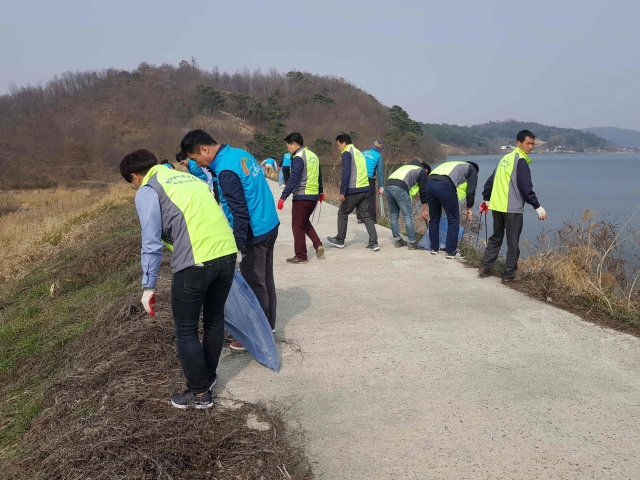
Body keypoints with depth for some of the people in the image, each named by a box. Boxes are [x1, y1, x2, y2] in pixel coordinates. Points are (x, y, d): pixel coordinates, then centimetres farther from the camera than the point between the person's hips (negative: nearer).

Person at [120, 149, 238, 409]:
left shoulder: (147, 191, 5)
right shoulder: (187, 177, 25)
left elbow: (151, 243, -3)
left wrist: (148, 286, 2)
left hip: (196, 262, -7)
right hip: (227, 253, 7)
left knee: (186, 331, 12)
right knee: (215, 320, 24)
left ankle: (200, 393, 24)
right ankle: (207, 377, 41)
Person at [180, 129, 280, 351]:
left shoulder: (225, 171, -23)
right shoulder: (241, 154, 6)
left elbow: (240, 212, -24)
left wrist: (239, 245, -17)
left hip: (255, 233, -9)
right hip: (270, 225, 10)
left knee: (254, 285, 4)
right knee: (265, 278, 19)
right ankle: (268, 324, 34)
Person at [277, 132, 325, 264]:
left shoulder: (298, 158, -14)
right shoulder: (313, 156, 12)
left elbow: (293, 180, -22)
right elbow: (319, 176, 22)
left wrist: (283, 197, -24)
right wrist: (320, 192, 35)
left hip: (302, 197, -9)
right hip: (314, 196, 9)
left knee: (298, 226, 2)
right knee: (305, 222, 23)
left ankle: (301, 256, 7)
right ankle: (318, 244, 9)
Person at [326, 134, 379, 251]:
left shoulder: (347, 153, -7)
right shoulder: (359, 152, 19)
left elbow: (346, 173, -16)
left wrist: (342, 192, -17)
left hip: (354, 191, -8)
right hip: (365, 189, 8)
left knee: (342, 214, 10)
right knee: (366, 216, 8)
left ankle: (339, 240, 20)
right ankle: (373, 243, 1)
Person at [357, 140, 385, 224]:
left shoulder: (364, 153, 17)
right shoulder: (378, 157, 4)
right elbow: (380, 173, 1)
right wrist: (381, 186, 3)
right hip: (369, 178, -4)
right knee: (371, 199, 5)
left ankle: (360, 218, 15)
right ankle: (372, 219, 6)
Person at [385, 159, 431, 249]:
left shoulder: (408, 167, 37)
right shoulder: (422, 171, 17)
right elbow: (423, 191, 12)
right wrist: (424, 210, 17)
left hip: (388, 185, 7)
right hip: (399, 188, -7)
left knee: (393, 216, 16)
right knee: (408, 216, 3)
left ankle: (398, 241, 22)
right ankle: (412, 243, 8)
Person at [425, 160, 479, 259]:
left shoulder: (454, 165, 41)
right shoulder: (472, 169, 24)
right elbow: (470, 191, 11)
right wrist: (469, 208, 22)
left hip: (429, 183, 6)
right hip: (444, 185, -6)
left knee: (434, 218, 19)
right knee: (454, 220, 6)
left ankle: (434, 248, 27)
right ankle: (451, 251, 8)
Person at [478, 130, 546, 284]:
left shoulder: (505, 158, 17)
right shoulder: (521, 160, -9)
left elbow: (491, 180, 21)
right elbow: (526, 187, -16)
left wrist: (486, 198, 31)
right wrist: (537, 206, -14)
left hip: (496, 206, 8)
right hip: (512, 208, -8)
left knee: (496, 238, 19)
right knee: (512, 242, 1)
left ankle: (485, 268, 18)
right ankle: (508, 275, 6)